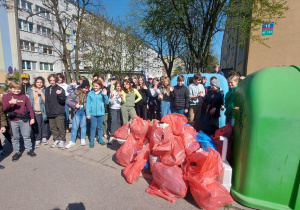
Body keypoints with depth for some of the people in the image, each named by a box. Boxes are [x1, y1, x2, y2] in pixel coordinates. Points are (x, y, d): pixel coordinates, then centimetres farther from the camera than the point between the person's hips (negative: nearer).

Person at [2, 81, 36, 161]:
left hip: (24, 120, 0)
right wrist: (10, 102, -24)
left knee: (26, 136, 9)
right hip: (13, 121, 0)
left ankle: (29, 150, 22)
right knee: (15, 137, 10)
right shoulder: (6, 96, 3)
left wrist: (32, 118, 2)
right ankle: (17, 152, 23)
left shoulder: (24, 97, 6)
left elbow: (29, 108, 6)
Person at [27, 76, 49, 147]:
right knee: (36, 126, 3)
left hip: (43, 111, -1)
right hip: (34, 112, 1)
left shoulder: (44, 90, 3)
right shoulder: (30, 90, 7)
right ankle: (37, 139, 15)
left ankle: (44, 137, 23)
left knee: (44, 125, 6)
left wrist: (41, 93, -16)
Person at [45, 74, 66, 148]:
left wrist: (60, 94, -28)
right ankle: (56, 140, 26)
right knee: (52, 127, 12)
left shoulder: (60, 89, -5)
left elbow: (63, 101, -11)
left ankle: (62, 140, 14)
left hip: (59, 112, -5)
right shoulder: (47, 90, 11)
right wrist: (47, 110, 12)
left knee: (60, 127, -1)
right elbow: (46, 101, 17)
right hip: (50, 113, 6)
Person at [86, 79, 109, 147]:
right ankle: (91, 140, 18)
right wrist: (88, 113, -4)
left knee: (100, 126, 13)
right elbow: (88, 103, 0)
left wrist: (105, 95, -16)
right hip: (92, 113, -1)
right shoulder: (90, 93, 1)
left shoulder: (102, 93, 1)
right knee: (93, 126, 6)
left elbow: (107, 102, -3)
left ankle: (100, 138, 28)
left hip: (101, 113, 1)